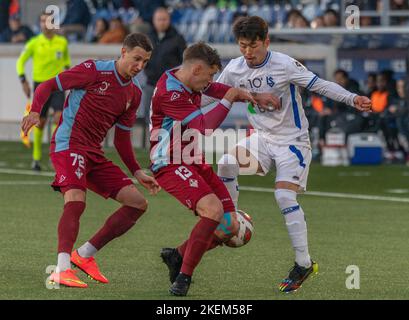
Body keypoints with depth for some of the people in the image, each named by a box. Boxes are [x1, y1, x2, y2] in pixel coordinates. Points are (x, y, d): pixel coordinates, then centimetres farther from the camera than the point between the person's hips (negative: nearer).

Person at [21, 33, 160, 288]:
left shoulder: (134, 93, 12)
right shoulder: (94, 71, -8)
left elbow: (122, 139, 20)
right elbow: (47, 86, -7)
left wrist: (138, 173, 13)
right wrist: (35, 111, -25)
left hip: (94, 153, 8)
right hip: (68, 144, -8)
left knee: (138, 203, 1)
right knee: (76, 199, -31)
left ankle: (85, 255, 6)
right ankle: (62, 269, -35)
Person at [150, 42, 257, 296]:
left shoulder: (189, 80, 9)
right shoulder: (169, 93, -21)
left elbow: (211, 88, 33)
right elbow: (203, 127, -25)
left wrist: (241, 93, 21)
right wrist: (228, 100, -15)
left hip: (195, 162, 10)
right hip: (171, 165, -10)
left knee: (230, 227, 1)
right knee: (213, 210, -30)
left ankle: (178, 256, 21)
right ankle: (184, 277, -19)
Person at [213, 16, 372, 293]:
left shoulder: (284, 65, -18)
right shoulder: (234, 69, -3)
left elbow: (319, 85, -18)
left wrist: (352, 99, -30)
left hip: (293, 140, -5)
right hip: (262, 139, 5)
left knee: (284, 195, -18)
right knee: (227, 163, -18)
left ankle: (304, 264, -11)